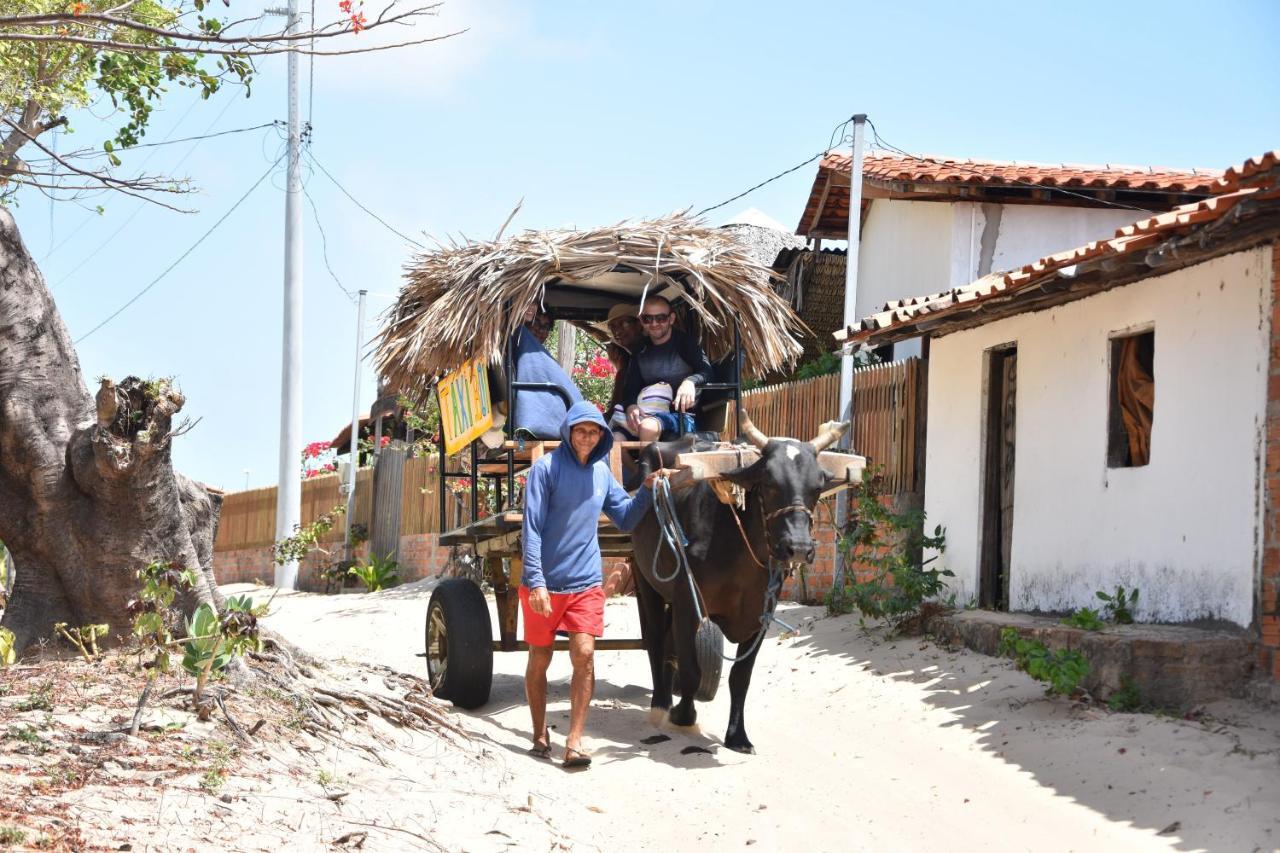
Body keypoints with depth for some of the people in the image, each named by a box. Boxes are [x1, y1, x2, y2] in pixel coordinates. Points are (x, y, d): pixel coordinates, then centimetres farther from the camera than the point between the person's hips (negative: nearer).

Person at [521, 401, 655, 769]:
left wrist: (648, 489, -2)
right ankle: (540, 735, 24)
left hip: (586, 583, 3)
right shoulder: (546, 468, -9)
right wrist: (536, 582, -17)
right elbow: (532, 528, -12)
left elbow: (626, 518, 15)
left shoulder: (601, 472, 7)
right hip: (545, 583, -3)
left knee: (584, 655, -9)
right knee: (540, 659, 8)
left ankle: (574, 742, -7)